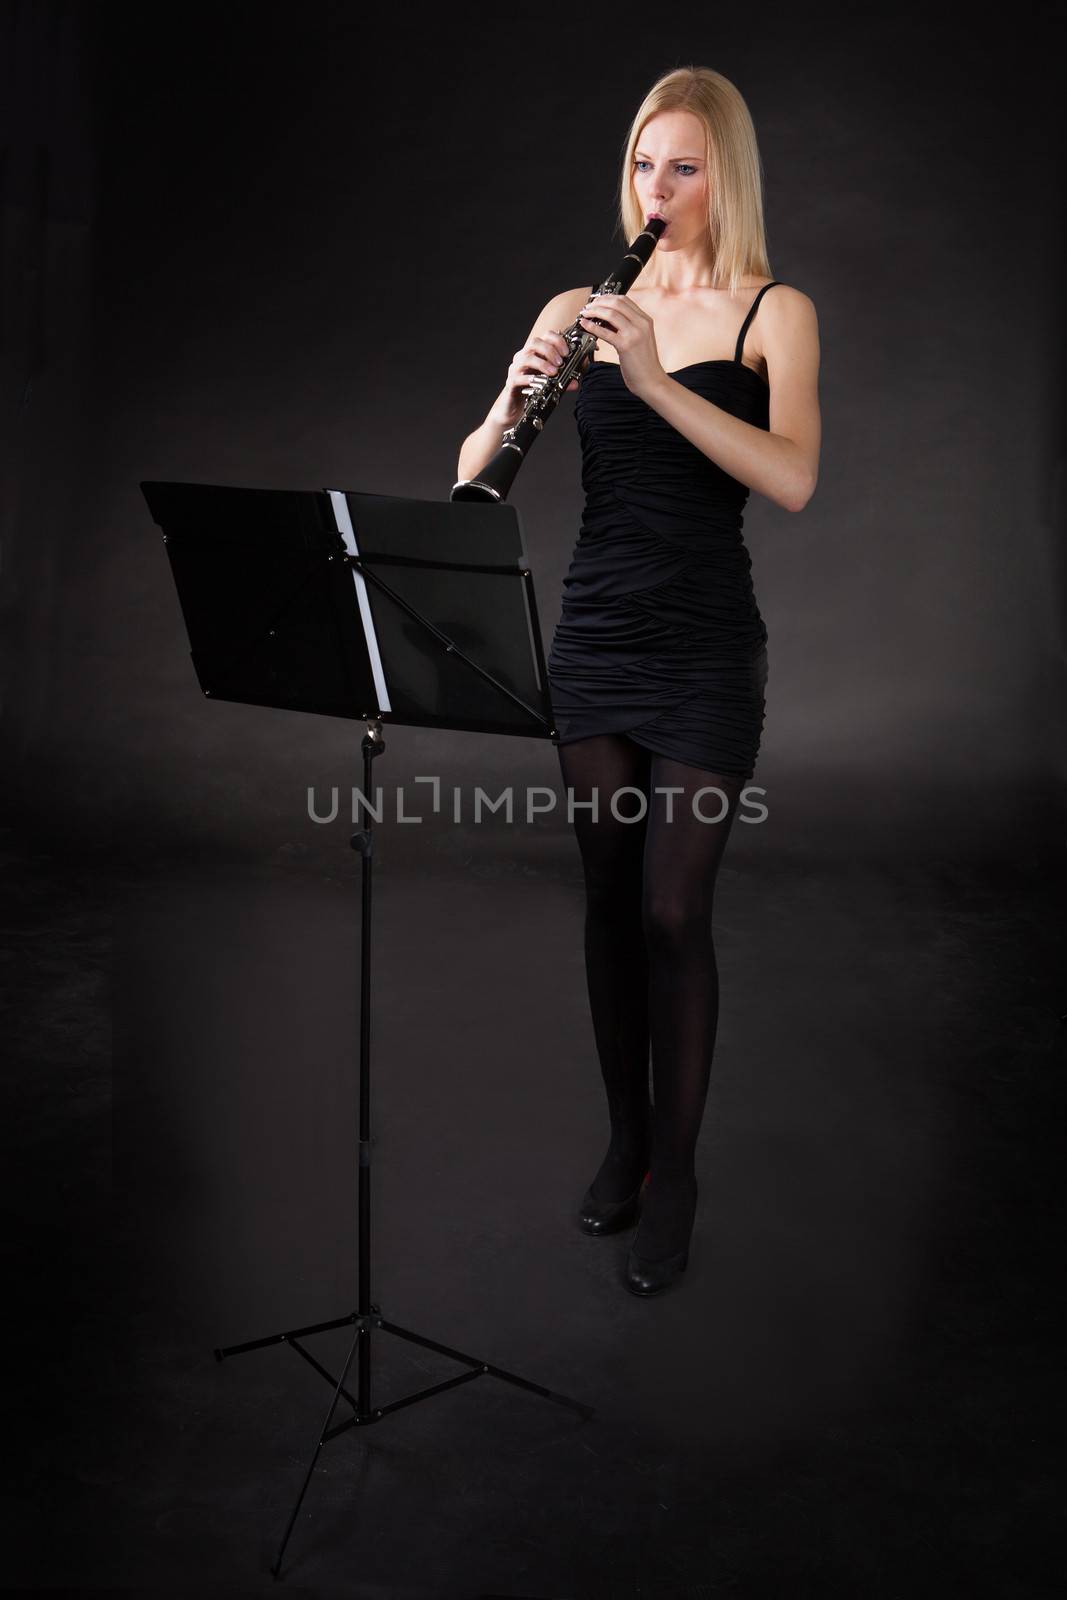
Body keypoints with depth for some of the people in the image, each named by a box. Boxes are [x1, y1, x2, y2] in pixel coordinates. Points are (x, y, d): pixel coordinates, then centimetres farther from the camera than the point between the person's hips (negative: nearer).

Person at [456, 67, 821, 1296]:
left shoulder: (773, 313, 0)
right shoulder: (580, 309, 8)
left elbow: (793, 479, -18)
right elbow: (472, 475, 3)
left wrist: (655, 378, -26)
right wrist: (515, 397, -18)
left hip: (704, 651, -3)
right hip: (593, 640, 3)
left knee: (673, 913, -4)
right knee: (608, 898, 10)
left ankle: (675, 1177, 14)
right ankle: (623, 1138, 28)